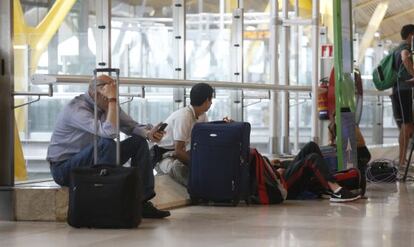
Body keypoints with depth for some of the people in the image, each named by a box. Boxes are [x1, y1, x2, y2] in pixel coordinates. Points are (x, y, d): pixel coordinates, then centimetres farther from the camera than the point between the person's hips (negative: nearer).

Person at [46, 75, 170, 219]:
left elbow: (132, 127, 6)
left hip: (94, 160, 9)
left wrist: (148, 133, -15)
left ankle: (142, 202, -2)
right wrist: (112, 100, -34)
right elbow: (110, 132, -38)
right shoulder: (77, 108, -25)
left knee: (139, 142, 0)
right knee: (107, 143, -34)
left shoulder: (107, 105, 1)